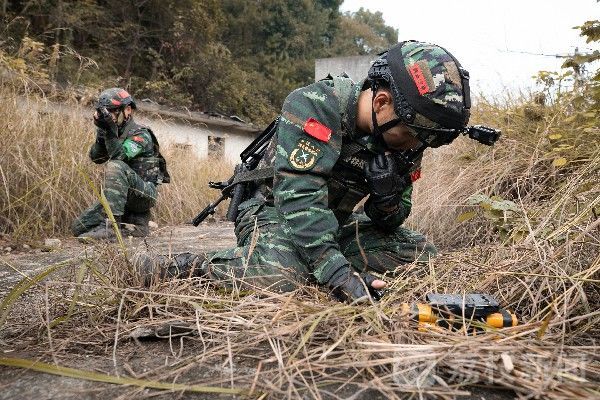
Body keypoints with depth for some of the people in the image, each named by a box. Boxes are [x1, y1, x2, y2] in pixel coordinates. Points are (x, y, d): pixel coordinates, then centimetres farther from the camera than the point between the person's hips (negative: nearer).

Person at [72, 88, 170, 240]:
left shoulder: (141, 134, -9)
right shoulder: (115, 133, 14)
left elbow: (119, 156, -25)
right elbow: (96, 157, 2)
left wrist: (110, 131, -31)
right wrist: (101, 133, -11)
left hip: (145, 193, -8)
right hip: (124, 197, 8)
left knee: (115, 166, -36)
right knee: (79, 227, -2)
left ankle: (110, 225, -39)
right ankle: (136, 223, 7)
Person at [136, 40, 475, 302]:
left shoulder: (401, 140, -6)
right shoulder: (313, 106, -26)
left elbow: (390, 222, 0)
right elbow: (299, 198, -35)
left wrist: (387, 194, -24)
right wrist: (340, 275, -44)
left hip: (336, 221, 7)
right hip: (275, 209, -6)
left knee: (421, 252, -4)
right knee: (282, 276, -38)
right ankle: (188, 266, -12)